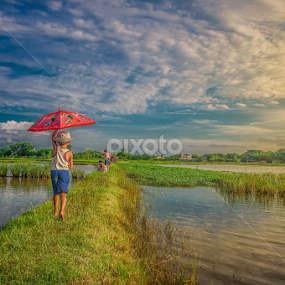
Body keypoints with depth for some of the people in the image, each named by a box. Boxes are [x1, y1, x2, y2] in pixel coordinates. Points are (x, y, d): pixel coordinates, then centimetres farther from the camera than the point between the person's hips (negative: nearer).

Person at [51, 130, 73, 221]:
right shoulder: (69, 153, -5)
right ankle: (62, 211, -21)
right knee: (63, 194, -1)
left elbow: (53, 137, 18)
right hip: (64, 173, -3)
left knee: (56, 192, 18)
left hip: (54, 172, 3)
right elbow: (71, 167, 3)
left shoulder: (56, 148, -1)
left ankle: (56, 211, 27)